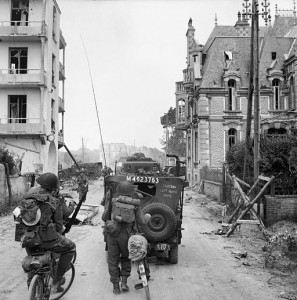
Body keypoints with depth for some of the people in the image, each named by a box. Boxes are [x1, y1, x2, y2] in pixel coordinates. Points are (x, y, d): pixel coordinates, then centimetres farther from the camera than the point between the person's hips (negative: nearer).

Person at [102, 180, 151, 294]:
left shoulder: (112, 201, 0)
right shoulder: (134, 204, 2)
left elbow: (104, 217, 5)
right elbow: (141, 221, 5)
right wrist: (148, 217, 26)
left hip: (112, 234, -1)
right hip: (126, 235, 1)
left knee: (113, 260, 11)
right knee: (126, 258, 22)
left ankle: (116, 286, 13)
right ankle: (124, 282, 14)